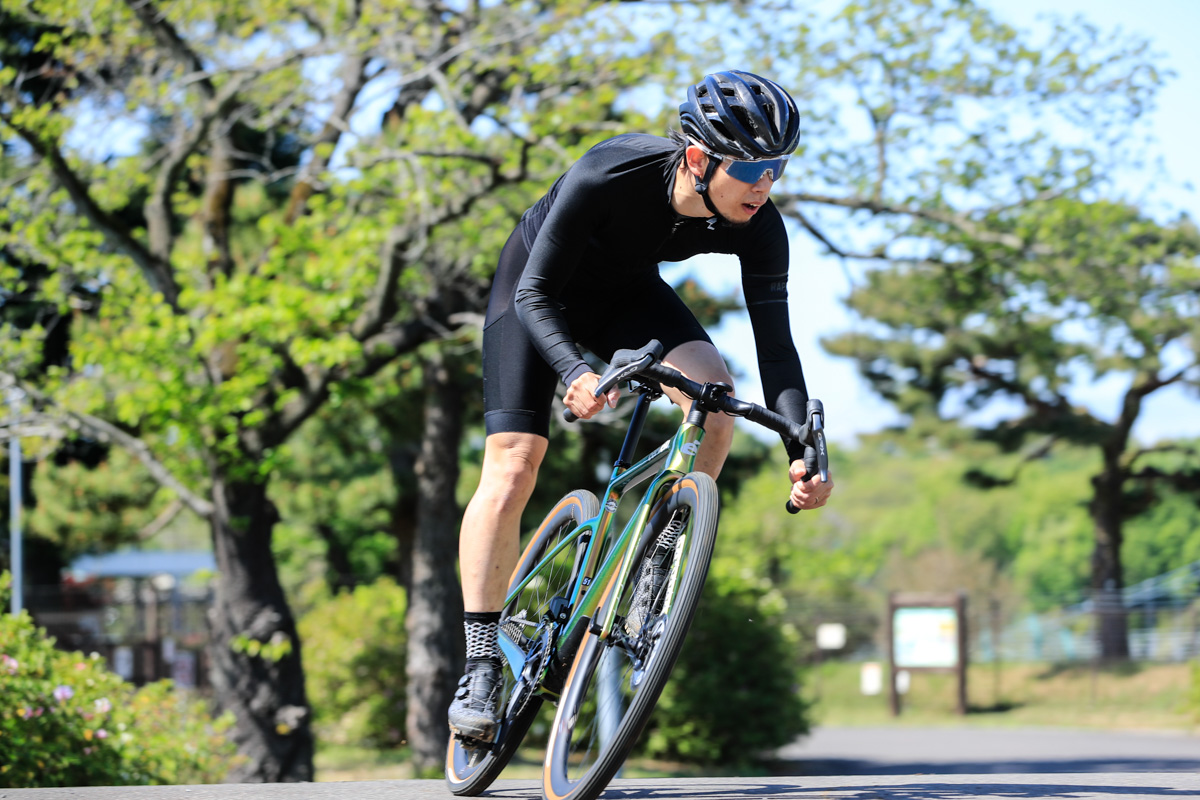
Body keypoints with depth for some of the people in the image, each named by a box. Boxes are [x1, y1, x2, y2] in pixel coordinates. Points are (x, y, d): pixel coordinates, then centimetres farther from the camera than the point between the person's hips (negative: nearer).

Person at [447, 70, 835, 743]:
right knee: (513, 465, -14)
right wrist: (574, 371, -51)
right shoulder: (612, 176, -38)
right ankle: (481, 668, -8)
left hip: (626, 293, 4)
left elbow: (775, 344, -23)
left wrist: (802, 452, -36)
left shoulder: (759, 228, -27)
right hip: (541, 288, -3)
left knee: (714, 387, -24)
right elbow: (535, 293, -33)